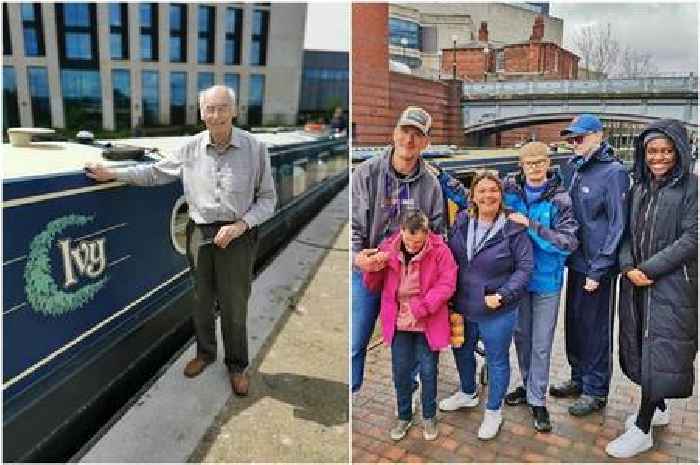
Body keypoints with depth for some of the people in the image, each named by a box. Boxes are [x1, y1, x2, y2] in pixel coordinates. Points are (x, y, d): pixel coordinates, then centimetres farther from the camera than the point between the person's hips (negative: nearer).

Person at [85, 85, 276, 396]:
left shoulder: (255, 149, -9)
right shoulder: (191, 149, -1)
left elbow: (267, 199, -4)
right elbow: (156, 173, 13)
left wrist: (241, 224, -16)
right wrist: (113, 174, 8)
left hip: (237, 236, -3)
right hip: (199, 233, 3)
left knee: (234, 306, 7)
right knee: (201, 300, 17)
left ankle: (237, 365, 28)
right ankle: (205, 352, 41)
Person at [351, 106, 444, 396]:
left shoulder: (431, 184, 1)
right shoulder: (367, 173, -7)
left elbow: (436, 232, 9)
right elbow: (351, 222, -8)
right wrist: (357, 256, -25)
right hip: (367, 270, -2)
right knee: (355, 344, 4)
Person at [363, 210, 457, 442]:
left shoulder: (439, 250, -12)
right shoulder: (388, 248, -5)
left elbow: (447, 285, -15)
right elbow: (373, 286, 3)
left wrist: (419, 309, -22)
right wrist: (373, 269, -20)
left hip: (428, 323, -2)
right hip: (398, 322, 2)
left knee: (428, 371, 10)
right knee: (400, 370, 12)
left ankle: (429, 417, 32)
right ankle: (404, 416, 33)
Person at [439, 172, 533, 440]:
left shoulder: (513, 229, -17)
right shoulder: (461, 222, -2)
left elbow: (525, 267, -13)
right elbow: (450, 257, 8)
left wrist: (503, 295, -21)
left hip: (497, 312, -5)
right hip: (462, 307, 5)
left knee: (497, 360, 13)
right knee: (462, 351, 24)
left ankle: (493, 412, 35)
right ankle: (467, 393, 52)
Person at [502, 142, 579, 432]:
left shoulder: (560, 199, -10)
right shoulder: (510, 191, -3)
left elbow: (569, 242, -17)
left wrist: (530, 225, -23)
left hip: (546, 279, -3)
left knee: (542, 343, 5)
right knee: (521, 335, 16)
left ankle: (537, 400, 19)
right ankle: (528, 385, 36)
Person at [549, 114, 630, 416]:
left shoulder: (613, 172, -13)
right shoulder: (577, 169, 10)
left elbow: (617, 225, -15)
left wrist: (598, 270, -16)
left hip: (596, 266, -7)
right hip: (576, 261, 7)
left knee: (596, 328, 5)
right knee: (574, 322, 17)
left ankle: (596, 391, 21)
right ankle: (579, 378, 34)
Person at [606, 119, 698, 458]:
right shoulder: (639, 188, 10)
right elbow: (627, 233, 9)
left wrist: (649, 269, -16)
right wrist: (628, 267, -8)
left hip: (673, 285, -6)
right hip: (636, 284, 6)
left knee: (659, 353, -2)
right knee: (641, 349, 13)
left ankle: (642, 429, 7)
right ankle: (658, 409, 34)